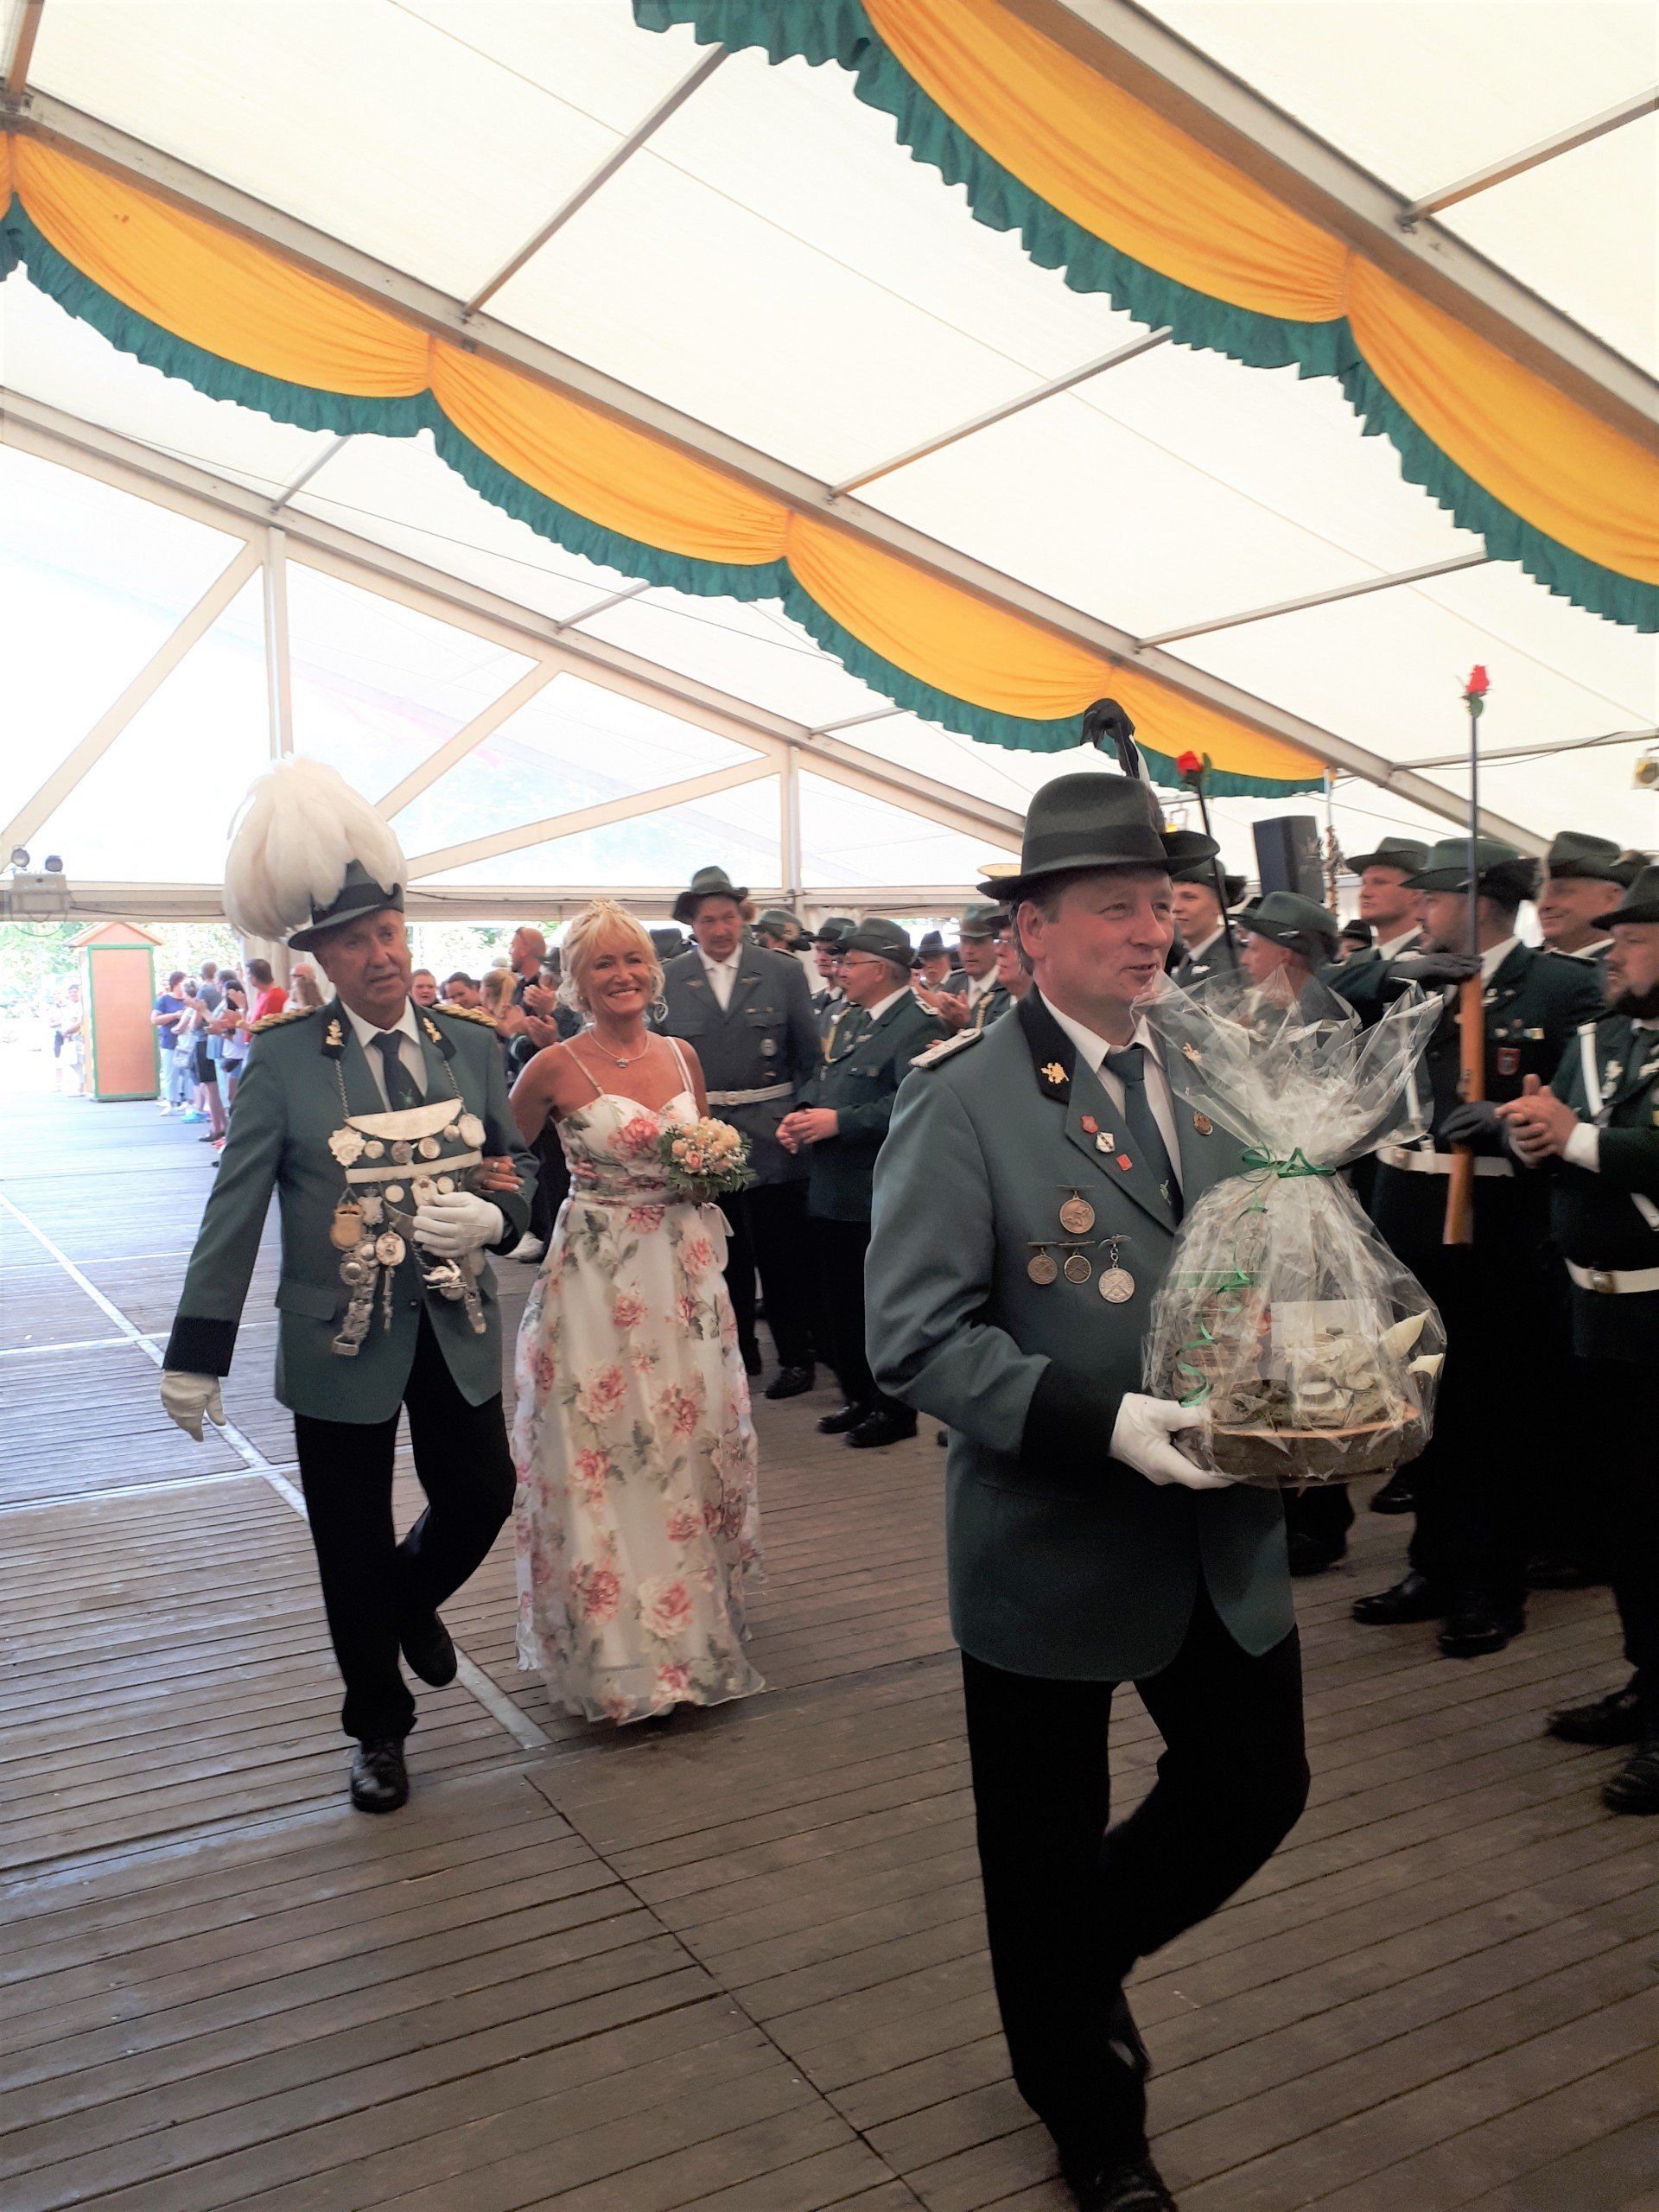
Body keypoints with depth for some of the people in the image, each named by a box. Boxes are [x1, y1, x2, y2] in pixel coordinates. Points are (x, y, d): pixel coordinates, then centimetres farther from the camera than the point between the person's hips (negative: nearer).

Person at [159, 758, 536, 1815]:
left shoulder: (471, 1045, 1)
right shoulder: (284, 1057, -9)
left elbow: (518, 1164, 9)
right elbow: (235, 1209, -9)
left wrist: (490, 1215, -15)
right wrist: (197, 1354, -10)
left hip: (458, 1331, 3)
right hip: (340, 1340, -2)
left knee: (483, 1498, 9)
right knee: (354, 1553, 10)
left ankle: (412, 1599, 46)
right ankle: (379, 1733, 34)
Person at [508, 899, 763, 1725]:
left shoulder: (682, 1057, 5)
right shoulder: (557, 1068, -9)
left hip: (684, 1270, 5)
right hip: (599, 1276, -4)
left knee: (693, 1440, 12)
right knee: (603, 1454, 3)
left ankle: (695, 1619, 31)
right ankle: (615, 1646, 20)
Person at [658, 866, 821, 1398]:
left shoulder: (784, 972, 0)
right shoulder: (668, 980, 2)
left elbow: (809, 1054, 3)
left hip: (772, 1134, -1)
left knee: (783, 1253, 6)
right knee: (725, 1253, 12)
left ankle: (795, 1356, 20)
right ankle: (737, 1349, 27)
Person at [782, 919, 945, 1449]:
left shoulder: (918, 1024, -14)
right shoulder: (850, 1019, 16)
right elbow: (822, 1079, 23)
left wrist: (839, 1122, -24)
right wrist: (802, 1113, 2)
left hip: (878, 1198, -9)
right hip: (831, 1191, 9)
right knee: (838, 1305, 16)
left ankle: (894, 1410, 18)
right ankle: (858, 1398, 31)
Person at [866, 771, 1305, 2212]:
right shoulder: (964, 1102, -16)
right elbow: (914, 1335, -21)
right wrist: (1104, 1424, -30)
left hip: (1227, 1540, 5)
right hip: (1052, 1544, -5)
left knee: (1261, 1786, 18)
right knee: (1047, 1850, 15)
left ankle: (1086, 1954, 48)